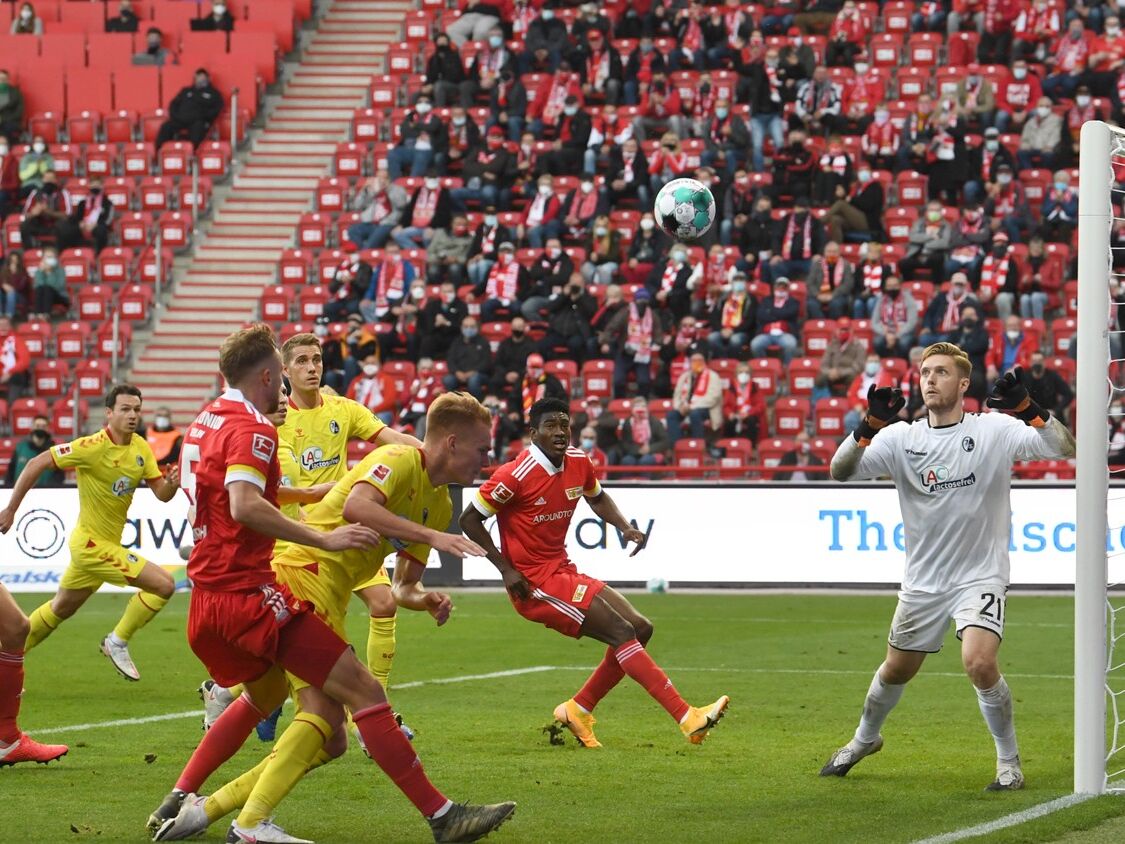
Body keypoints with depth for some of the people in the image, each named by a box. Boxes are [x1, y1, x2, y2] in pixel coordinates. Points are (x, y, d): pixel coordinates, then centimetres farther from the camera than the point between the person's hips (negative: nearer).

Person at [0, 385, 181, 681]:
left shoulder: (141, 447, 2)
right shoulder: (93, 447, -20)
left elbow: (161, 493, 2)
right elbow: (37, 464, -17)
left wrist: (172, 484, -22)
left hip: (107, 543, 8)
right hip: (92, 543, -8)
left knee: (60, 609, 22)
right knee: (164, 584, -14)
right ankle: (117, 642, 1)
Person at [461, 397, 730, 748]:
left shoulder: (579, 462, 3)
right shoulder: (516, 475, -18)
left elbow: (598, 498, 24)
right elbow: (469, 519, -11)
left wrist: (625, 528, 5)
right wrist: (505, 569, -15)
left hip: (563, 571, 9)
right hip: (534, 583, -9)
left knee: (640, 629, 6)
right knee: (622, 633, -18)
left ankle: (578, 710, 15)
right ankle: (687, 718, -21)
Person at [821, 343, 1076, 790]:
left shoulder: (995, 430, -9)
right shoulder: (901, 438, -2)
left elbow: (1064, 448, -19)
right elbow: (840, 470, -12)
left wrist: (1027, 409, -34)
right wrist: (870, 426, -28)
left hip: (980, 577, -4)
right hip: (922, 581, 4)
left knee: (979, 663, -25)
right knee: (895, 670, 17)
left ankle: (1009, 762, -5)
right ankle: (865, 739, 47)